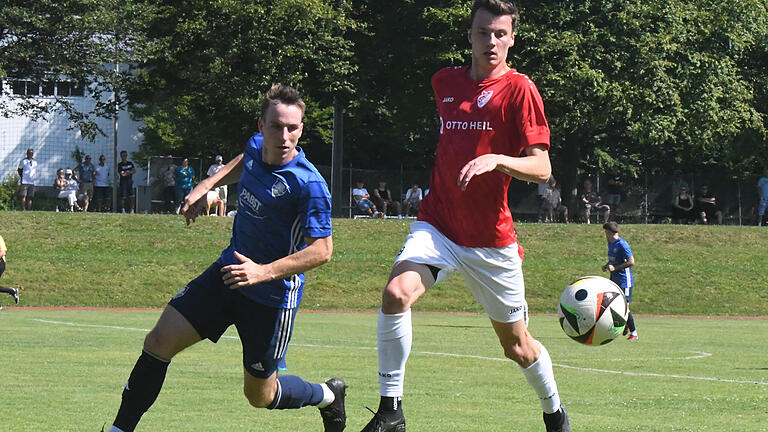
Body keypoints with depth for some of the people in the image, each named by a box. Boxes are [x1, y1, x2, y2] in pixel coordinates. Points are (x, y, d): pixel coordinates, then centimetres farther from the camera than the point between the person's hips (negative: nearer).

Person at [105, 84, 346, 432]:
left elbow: (321, 250, -24)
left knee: (261, 396, 8)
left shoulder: (309, 185, -26)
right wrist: (206, 187, 17)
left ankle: (328, 396, 38)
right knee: (159, 342, -6)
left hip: (272, 296, -6)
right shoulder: (256, 148, -4)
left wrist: (264, 272, -31)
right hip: (227, 273, 6)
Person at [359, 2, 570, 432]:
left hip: (492, 239, -3)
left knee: (518, 347, 8)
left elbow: (541, 168, -16)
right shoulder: (446, 82, 8)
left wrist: (495, 160, -31)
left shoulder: (519, 89, -8)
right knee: (396, 292, -27)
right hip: (438, 226, 3)